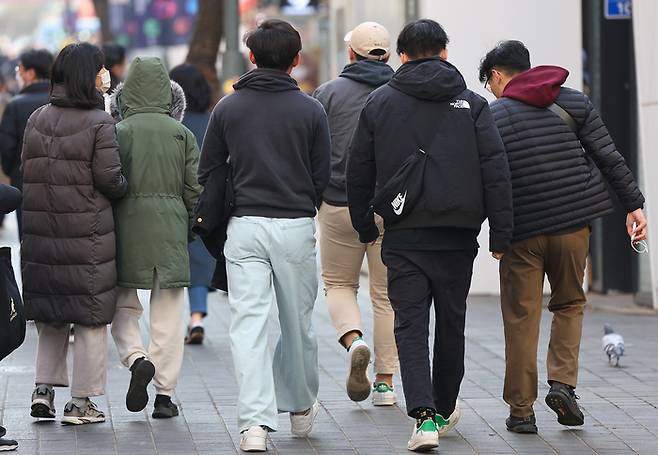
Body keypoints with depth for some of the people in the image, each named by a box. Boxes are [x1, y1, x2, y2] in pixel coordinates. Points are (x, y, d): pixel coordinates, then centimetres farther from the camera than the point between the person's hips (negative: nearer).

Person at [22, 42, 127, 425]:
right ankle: (81, 401, 7)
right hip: (87, 235, -5)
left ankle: (44, 389, 12)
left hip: (40, 232, 5)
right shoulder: (99, 123, -11)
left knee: (51, 315, 18)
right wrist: (129, 188, 7)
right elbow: (110, 180, -12)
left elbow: (26, 170, 8)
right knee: (91, 316, 5)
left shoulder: (36, 119, 6)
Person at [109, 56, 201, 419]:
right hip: (171, 228, 1)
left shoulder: (120, 131, -4)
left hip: (128, 226, -1)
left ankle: (136, 358, -13)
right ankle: (164, 394, 5)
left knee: (123, 303, 13)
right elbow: (194, 188, 1)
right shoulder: (182, 134, 2)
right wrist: (189, 226, 15)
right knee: (167, 313, 5)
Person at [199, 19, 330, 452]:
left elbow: (207, 173, 6)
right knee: (298, 323, 15)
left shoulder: (229, 108, 3)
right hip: (296, 228, 0)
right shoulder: (311, 111, -1)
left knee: (249, 325, -3)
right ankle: (301, 408, 32)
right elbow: (322, 177, 2)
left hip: (244, 227, 0)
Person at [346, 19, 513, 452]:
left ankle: (424, 415, -18)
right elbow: (496, 169, -3)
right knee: (451, 323, 16)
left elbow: (359, 172, 8)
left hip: (404, 236, -1)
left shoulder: (379, 102, 5)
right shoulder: (472, 103, 3)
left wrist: (365, 226, 19)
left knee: (411, 324, -1)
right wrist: (501, 233, -1)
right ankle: (445, 409, 31)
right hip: (457, 234, 1)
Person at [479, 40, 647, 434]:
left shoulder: (490, 117, 0)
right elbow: (609, 158, 1)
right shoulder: (573, 102, 6)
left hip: (521, 231, -2)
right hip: (573, 224, 2)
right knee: (570, 304, 19)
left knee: (521, 318, 6)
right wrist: (634, 204, 3)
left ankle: (521, 409, 7)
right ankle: (563, 382, 1)